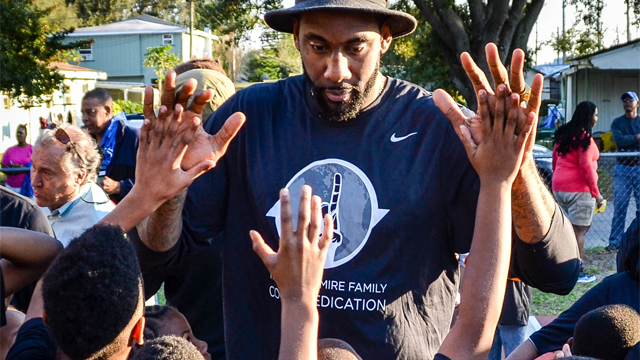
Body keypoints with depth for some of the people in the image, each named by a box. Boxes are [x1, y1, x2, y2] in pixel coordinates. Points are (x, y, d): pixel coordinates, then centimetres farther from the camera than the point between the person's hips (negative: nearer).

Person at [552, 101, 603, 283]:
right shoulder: (585, 138, -14)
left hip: (559, 188, 8)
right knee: (579, 230, -2)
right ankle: (577, 273, 2)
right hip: (579, 189, -8)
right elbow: (587, 167, -17)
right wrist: (596, 193, -11)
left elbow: (555, 162, 16)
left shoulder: (564, 134, 11)